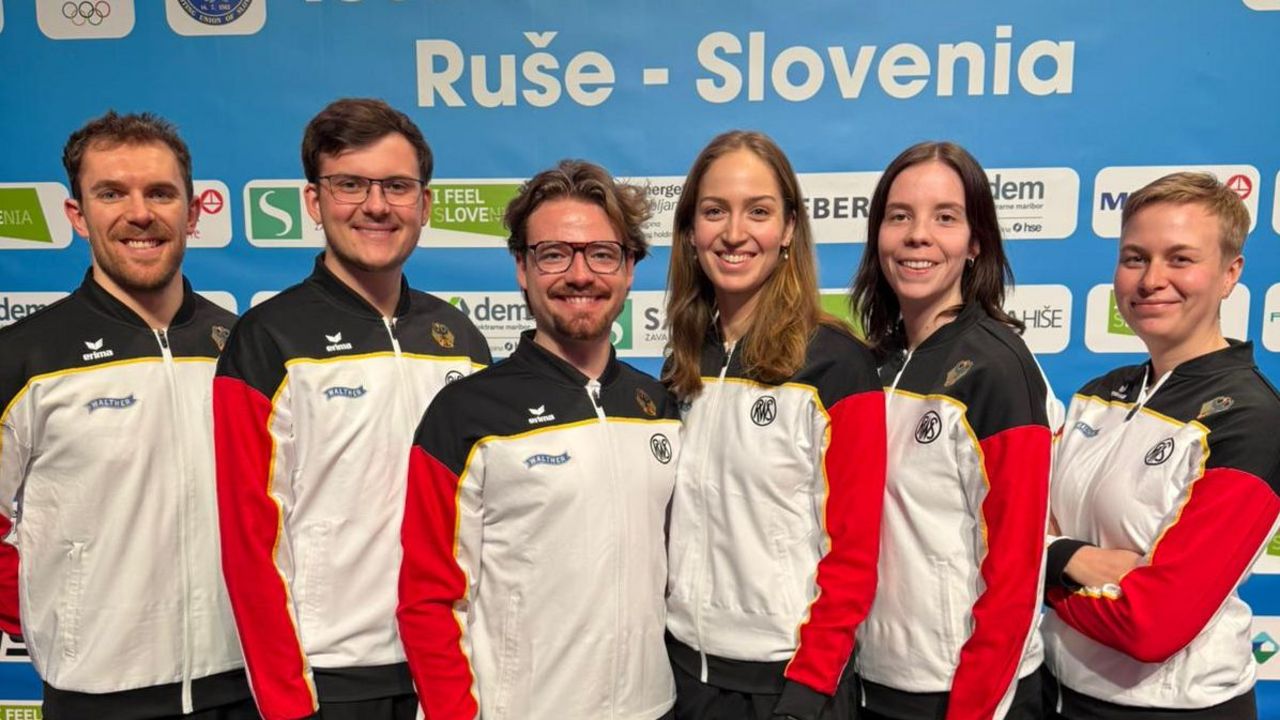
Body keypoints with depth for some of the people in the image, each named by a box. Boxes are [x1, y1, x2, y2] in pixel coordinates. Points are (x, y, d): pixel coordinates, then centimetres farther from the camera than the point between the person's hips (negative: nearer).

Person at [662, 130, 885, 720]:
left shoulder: (836, 363, -13)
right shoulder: (684, 363, 3)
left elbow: (854, 547, -12)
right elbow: (676, 523, 10)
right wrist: (655, 638, 6)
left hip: (786, 670, -5)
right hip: (687, 661, 5)